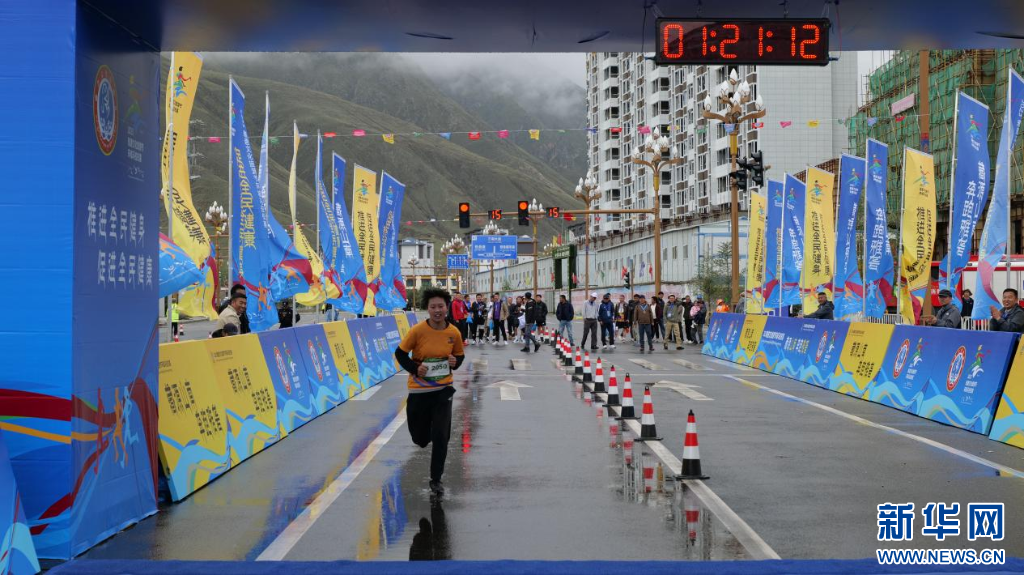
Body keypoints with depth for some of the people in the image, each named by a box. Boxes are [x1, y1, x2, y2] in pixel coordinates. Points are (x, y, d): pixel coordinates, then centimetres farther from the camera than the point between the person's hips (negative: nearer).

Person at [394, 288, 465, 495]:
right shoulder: (417, 330, -14)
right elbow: (400, 353, -5)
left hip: (443, 389, 1)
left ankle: (436, 480, 10)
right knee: (420, 439, 10)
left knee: (441, 437, -7)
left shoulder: (454, 332, -6)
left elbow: (460, 355, 11)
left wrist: (455, 361, -12)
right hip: (419, 390, -1)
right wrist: (415, 368, -19)